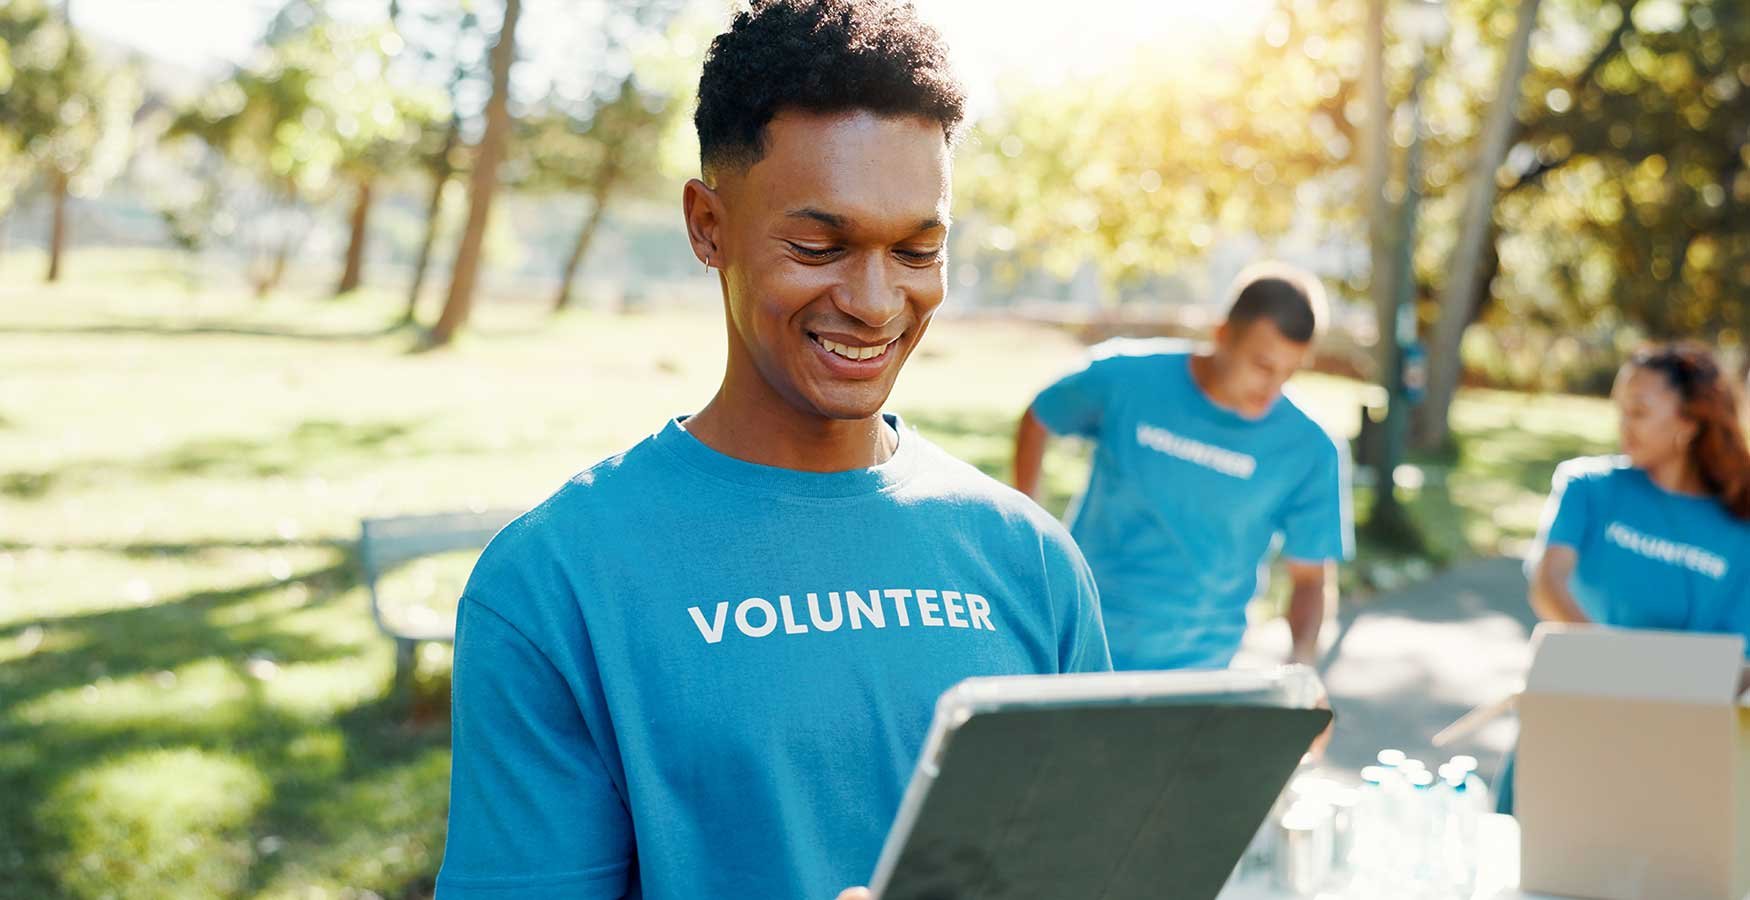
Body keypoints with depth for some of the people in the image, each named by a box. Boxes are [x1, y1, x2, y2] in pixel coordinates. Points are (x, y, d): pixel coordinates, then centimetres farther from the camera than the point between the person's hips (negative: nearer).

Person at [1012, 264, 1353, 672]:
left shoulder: (1311, 454, -9)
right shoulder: (1125, 378, -10)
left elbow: (1312, 576, -2)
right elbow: (1038, 420, 9)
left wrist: (1302, 656, -20)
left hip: (1193, 668, 0)